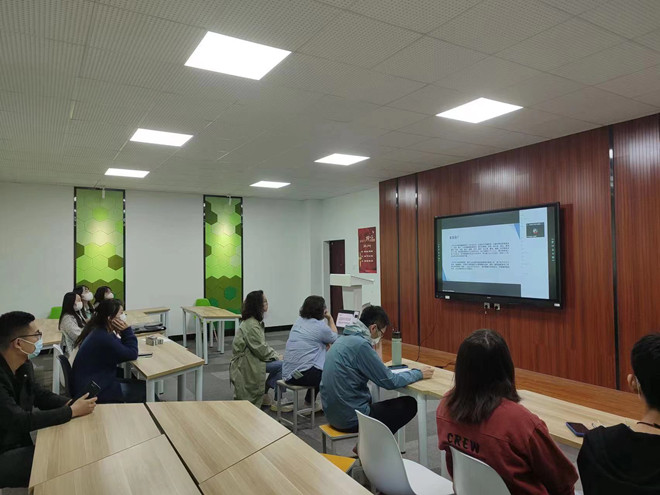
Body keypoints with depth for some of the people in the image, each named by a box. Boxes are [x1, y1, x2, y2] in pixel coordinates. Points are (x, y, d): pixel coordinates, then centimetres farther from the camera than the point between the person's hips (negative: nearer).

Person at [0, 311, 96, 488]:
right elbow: (21, 421, -31)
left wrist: (71, 403, -9)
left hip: (20, 441, 8)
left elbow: (41, 395, 9)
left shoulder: (24, 365, -1)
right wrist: (72, 411, -23)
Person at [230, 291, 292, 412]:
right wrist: (277, 357, -9)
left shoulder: (256, 321, 10)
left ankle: (263, 394, 9)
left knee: (280, 362, 0)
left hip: (251, 358, 10)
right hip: (245, 362, -10)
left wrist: (276, 355, 1)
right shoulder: (251, 325, -21)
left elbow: (263, 345, 14)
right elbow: (261, 350, -22)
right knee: (281, 365, -18)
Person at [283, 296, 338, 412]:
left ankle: (309, 401, 34)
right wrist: (330, 318, 17)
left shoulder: (298, 321, 12)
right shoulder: (320, 326, -11)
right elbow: (334, 338, 9)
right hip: (303, 375, -8)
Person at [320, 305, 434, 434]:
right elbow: (389, 381, -14)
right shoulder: (360, 345, -21)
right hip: (351, 418, -9)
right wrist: (419, 373, -1)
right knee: (409, 404, 5)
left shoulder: (343, 339, 6)